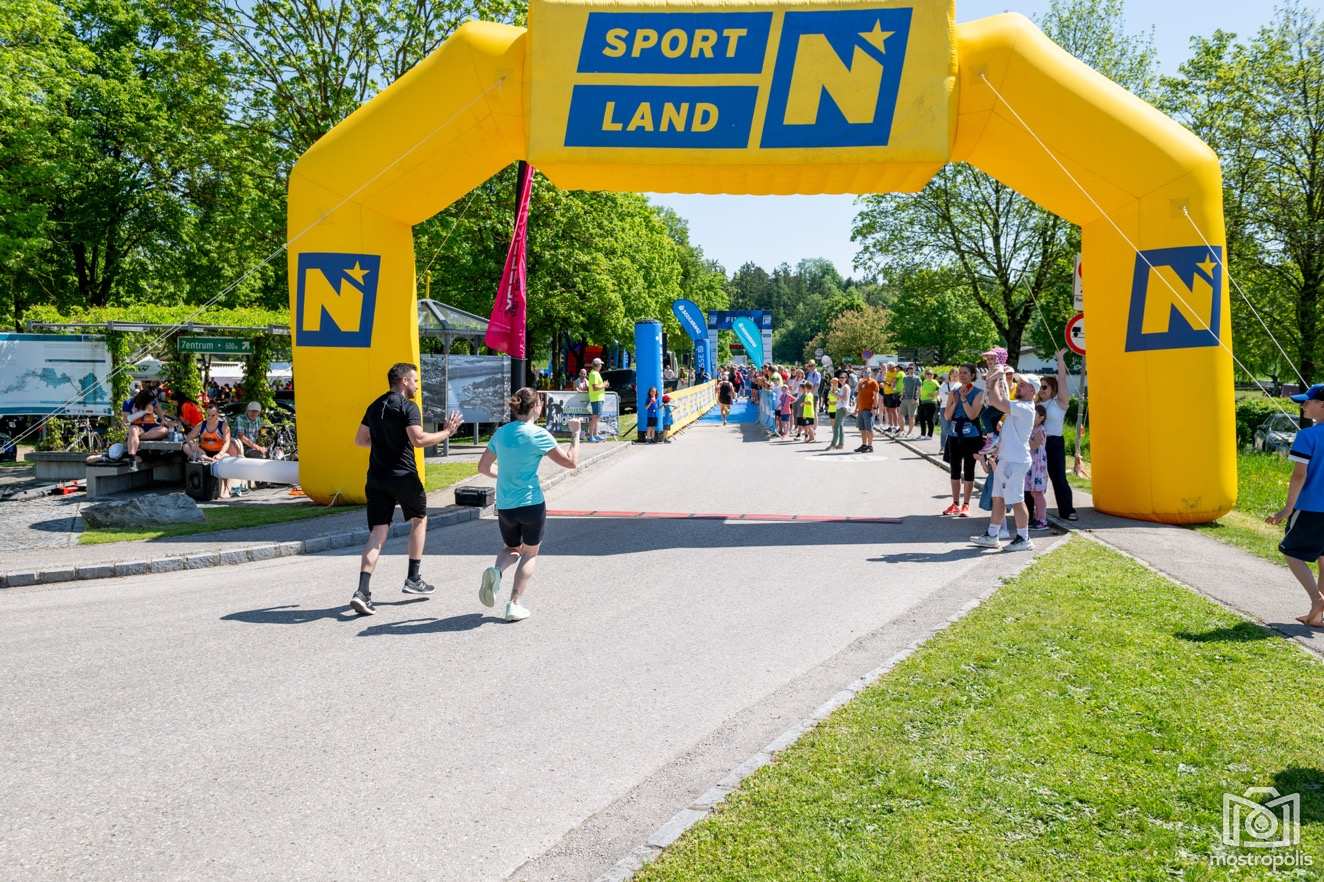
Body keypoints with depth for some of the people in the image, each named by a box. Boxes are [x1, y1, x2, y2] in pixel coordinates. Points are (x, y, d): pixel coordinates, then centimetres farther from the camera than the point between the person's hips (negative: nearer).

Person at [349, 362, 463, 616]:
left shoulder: (375, 406, 15)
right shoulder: (407, 406, -9)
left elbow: (360, 440, 19)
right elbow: (418, 439, -21)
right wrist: (447, 432, -10)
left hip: (376, 477, 6)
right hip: (403, 475, -6)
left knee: (377, 534, 2)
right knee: (419, 519, 19)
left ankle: (362, 592, -12)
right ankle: (413, 579, 23)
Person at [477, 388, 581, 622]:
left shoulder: (500, 433, 5)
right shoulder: (538, 435, -11)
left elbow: (483, 467, 14)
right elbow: (571, 462, -8)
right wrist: (575, 434, 4)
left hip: (504, 506, 5)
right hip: (532, 504, -4)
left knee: (510, 548, 25)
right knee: (530, 553, 13)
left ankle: (496, 571, -7)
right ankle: (514, 605, 4)